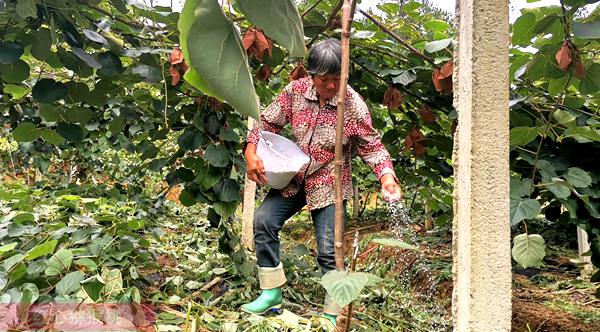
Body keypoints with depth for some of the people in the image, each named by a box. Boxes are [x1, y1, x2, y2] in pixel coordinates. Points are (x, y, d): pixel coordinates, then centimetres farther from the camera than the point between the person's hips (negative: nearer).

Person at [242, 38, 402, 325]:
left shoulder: (353, 105, -16)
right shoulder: (295, 91, -9)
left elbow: (371, 146, -7)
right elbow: (269, 122, 0)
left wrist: (387, 176, -23)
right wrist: (251, 152, -16)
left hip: (329, 186, -3)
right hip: (293, 180, 4)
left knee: (328, 251, -4)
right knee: (264, 220, -14)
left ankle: (332, 315, 16)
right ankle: (271, 293, 1)